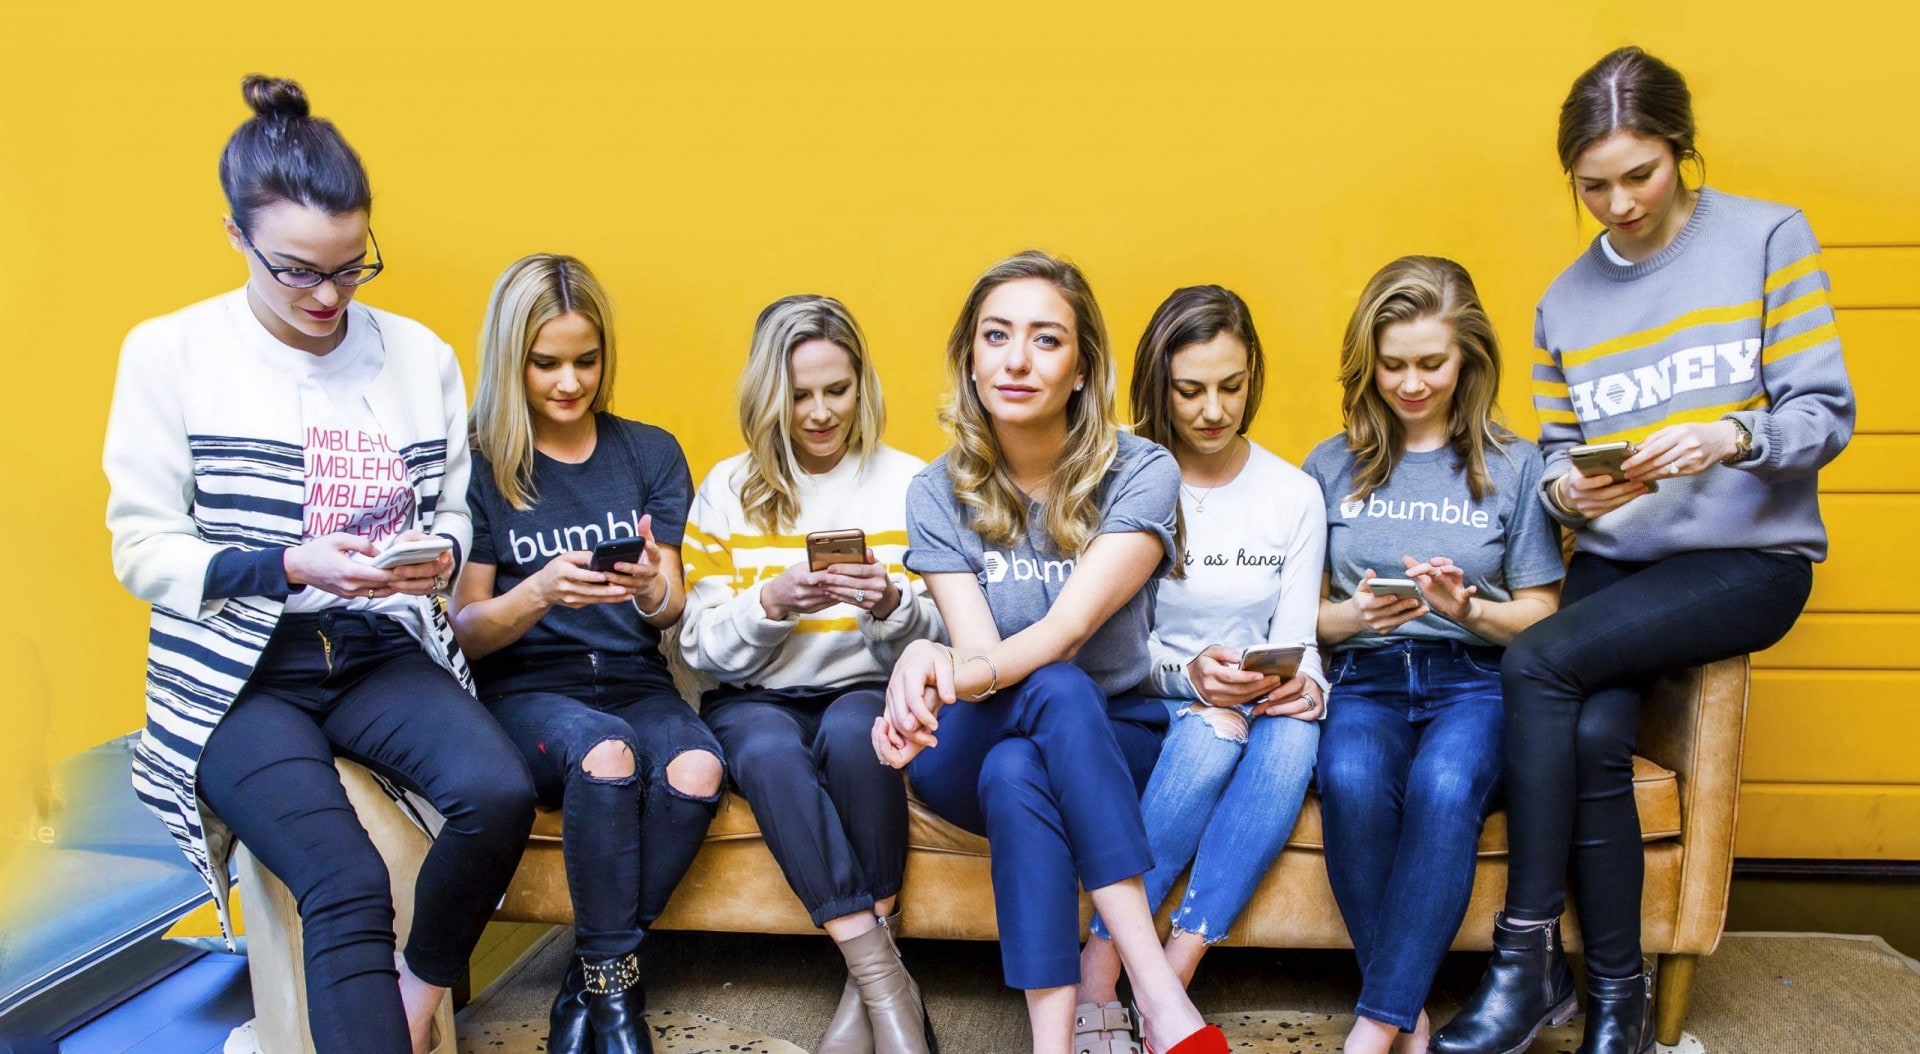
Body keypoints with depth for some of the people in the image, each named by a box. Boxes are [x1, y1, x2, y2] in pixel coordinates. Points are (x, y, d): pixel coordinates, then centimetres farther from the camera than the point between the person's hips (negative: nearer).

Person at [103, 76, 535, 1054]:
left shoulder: (419, 354, 5)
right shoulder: (169, 352, -3)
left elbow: (455, 512, 12)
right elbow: (142, 549, -3)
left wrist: (437, 553, -11)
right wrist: (290, 566, -18)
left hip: (381, 652, 3)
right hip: (236, 670, -2)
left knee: (501, 793, -24)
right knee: (348, 883, -27)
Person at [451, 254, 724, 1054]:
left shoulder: (650, 453, 10)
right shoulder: (479, 465, 2)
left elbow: (670, 611, 5)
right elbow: (467, 632, -1)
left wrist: (651, 590, -20)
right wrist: (540, 591, -22)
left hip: (636, 681, 3)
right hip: (528, 688, -2)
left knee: (697, 770, -30)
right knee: (607, 752, -35)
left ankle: (591, 982, -9)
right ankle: (615, 986, -15)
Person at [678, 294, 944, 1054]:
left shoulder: (908, 483, 5)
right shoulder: (727, 489, 5)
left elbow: (936, 638, 2)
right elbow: (701, 647, 1)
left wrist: (892, 605, -20)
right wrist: (770, 602, -19)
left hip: (867, 697, 0)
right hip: (756, 701, 1)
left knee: (851, 732, -34)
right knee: (771, 753, -33)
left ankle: (868, 981, -21)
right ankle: (886, 978, -28)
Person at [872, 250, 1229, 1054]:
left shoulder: (1139, 473, -11)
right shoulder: (938, 493, -4)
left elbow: (1066, 628, -25)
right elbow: (978, 650, -15)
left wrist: (953, 675, -44)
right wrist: (933, 676, -40)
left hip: (1113, 743, -1)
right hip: (976, 753, 1)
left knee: (1015, 771, -35)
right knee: (1056, 690, -33)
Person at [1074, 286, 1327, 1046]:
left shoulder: (1295, 494, 6)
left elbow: (1297, 644, 3)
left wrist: (1304, 684, -20)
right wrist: (1186, 675, -24)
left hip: (1252, 709, 2)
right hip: (1140, 709, -2)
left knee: (1295, 733, -32)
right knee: (1211, 733, -35)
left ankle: (1170, 977, -32)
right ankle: (1098, 982, -28)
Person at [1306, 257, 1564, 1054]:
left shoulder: (1513, 466, 9)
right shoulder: (1332, 467, 11)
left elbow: (1540, 618, 7)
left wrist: (1468, 610, -13)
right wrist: (1354, 615, -11)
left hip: (1473, 678, -1)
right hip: (1365, 679, 1)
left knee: (1444, 785, -36)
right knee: (1351, 781, -34)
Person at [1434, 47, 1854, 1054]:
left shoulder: (1770, 237, 0)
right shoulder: (1565, 299, 12)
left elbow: (1825, 414, -5)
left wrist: (1730, 437, -25)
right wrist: (1567, 489, -11)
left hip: (1749, 555, -4)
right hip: (1613, 558, 4)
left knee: (1539, 660, -27)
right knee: (1592, 735, -24)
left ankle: (1528, 958, -16)